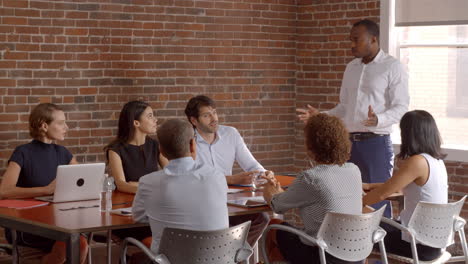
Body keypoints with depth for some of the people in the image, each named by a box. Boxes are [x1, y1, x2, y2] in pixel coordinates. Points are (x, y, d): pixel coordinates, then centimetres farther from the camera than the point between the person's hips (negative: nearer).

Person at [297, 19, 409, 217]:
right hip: (349, 142, 7)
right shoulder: (351, 67, 16)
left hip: (376, 143, -7)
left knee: (377, 201, -6)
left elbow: (401, 107, -10)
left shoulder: (392, 67, -5)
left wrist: (378, 120, -28)